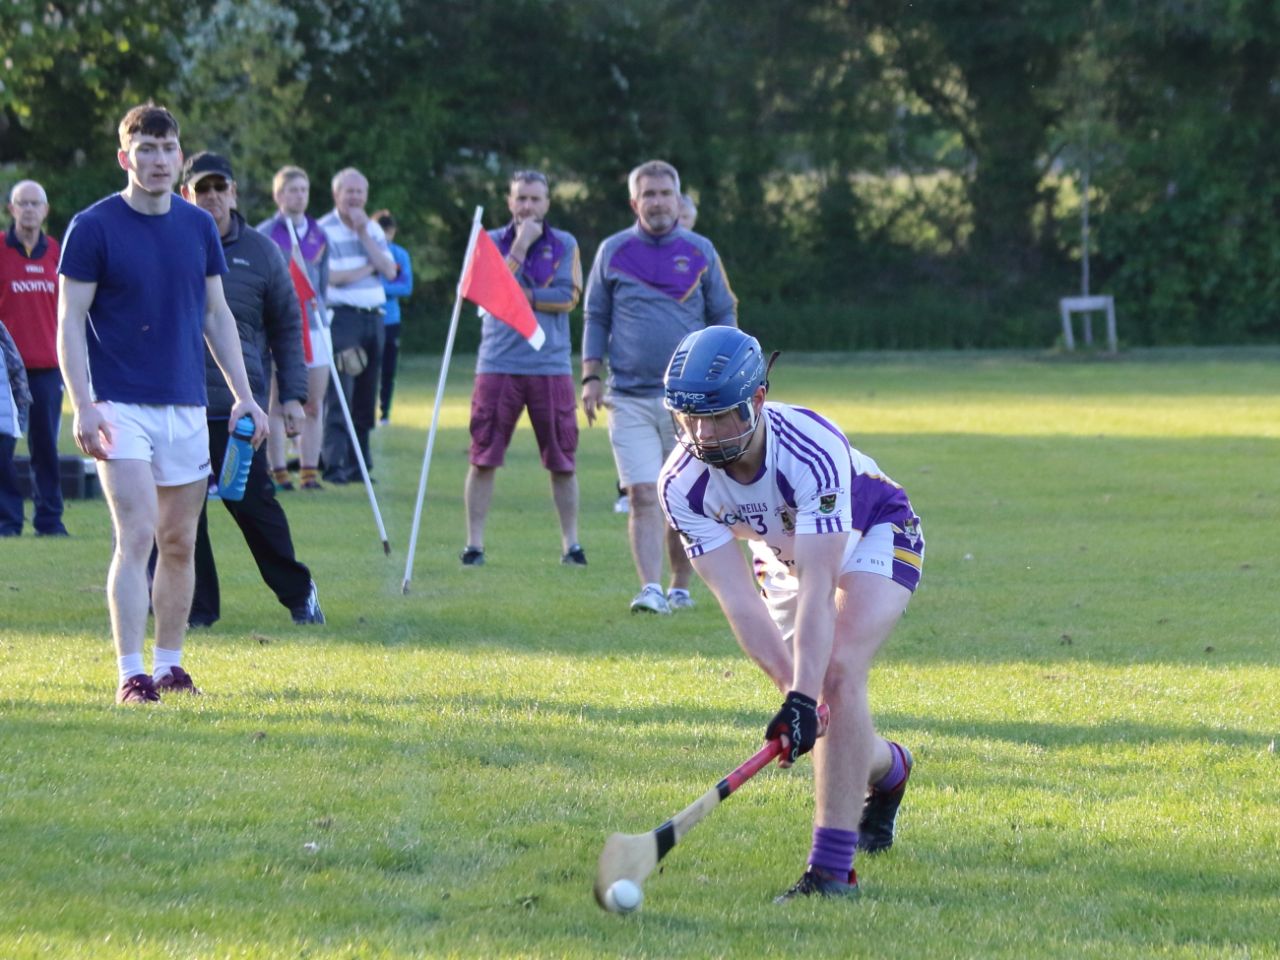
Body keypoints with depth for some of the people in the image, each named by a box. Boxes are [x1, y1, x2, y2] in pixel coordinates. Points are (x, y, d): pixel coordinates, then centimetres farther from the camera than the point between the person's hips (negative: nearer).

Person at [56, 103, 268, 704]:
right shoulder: (94, 227, -6)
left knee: (180, 543, 8)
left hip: (187, 406, 5)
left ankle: (170, 664, 19)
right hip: (121, 405, -5)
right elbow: (69, 322, -6)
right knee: (136, 537, -14)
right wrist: (83, 405, -16)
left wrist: (243, 395, 10)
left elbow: (217, 315, 16)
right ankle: (130, 675, -12)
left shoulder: (198, 226, 9)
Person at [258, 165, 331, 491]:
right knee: (277, 404, -3)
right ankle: (278, 472, 0)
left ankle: (310, 472, 8)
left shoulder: (319, 234, 13)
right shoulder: (265, 234, -2)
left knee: (314, 404, 3)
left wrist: (318, 307, 14)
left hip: (314, 325, 5)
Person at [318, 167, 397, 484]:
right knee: (339, 393, -12)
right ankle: (334, 464, -13)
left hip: (373, 316, 6)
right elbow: (331, 276, -15)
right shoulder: (324, 229, -4)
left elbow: (389, 270, 2)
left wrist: (363, 234, -4)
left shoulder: (372, 229, 16)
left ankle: (358, 463, 11)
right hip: (341, 316, -6)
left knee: (365, 397, 6)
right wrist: (367, 268, -2)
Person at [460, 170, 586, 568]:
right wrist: (521, 245, -11)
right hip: (498, 364, 0)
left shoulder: (565, 244, 8)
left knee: (562, 459, 3)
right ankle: (475, 543, 4)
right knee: (483, 456, -2)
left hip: (551, 366, 0)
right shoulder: (491, 242, 7)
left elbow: (569, 296, -6)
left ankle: (570, 542, 13)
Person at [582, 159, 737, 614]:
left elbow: (723, 315, 12)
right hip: (629, 400, -1)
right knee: (643, 495, -12)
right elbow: (595, 318, 10)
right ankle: (651, 590, -18)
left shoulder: (700, 252, 6)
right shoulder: (613, 252, 5)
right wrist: (591, 377, 1)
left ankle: (680, 588, 18)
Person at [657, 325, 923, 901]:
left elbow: (817, 588, -43)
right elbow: (738, 599, -29)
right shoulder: (681, 485, -26)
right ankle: (888, 769, 40)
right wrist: (792, 690, -39)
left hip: (873, 535, -5)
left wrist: (804, 696, -51)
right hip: (781, 550, 5)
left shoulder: (812, 449, -40)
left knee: (838, 672, -28)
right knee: (811, 703, 2)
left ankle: (832, 869, -29)